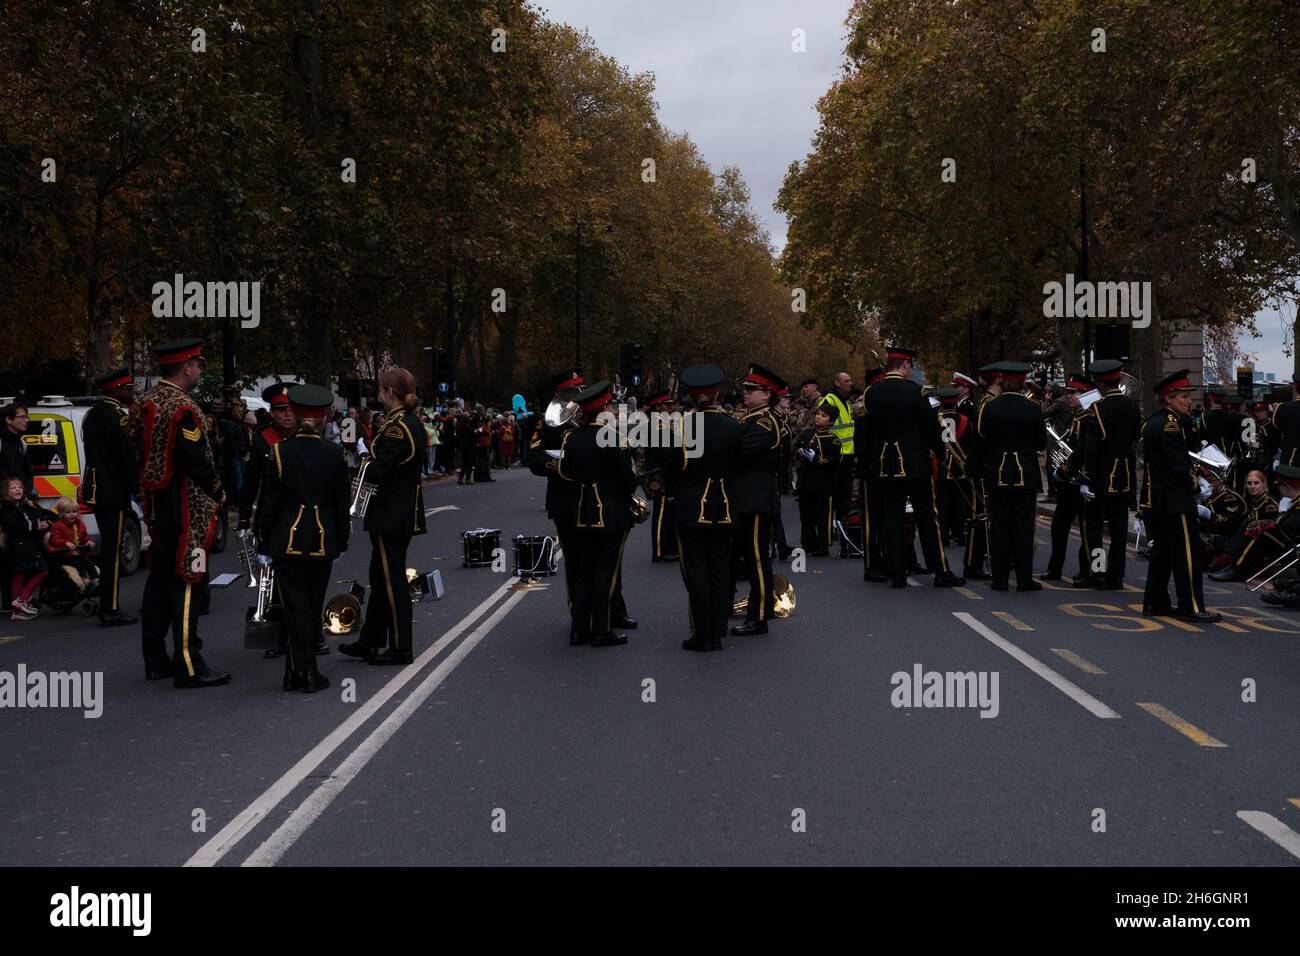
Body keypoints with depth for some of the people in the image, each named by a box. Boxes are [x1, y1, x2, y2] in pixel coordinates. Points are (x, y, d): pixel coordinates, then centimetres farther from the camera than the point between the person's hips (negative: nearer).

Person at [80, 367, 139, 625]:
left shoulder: (93, 413, 17)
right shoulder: (116, 416, -15)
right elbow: (128, 456, -17)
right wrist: (138, 488, -10)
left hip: (96, 490, 10)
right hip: (114, 493, -10)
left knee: (109, 547, 16)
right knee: (113, 549, -7)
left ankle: (108, 607, 22)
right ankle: (111, 611, -6)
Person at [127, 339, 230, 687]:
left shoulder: (143, 403, 10)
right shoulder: (183, 409, -19)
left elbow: (134, 448, 15)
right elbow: (197, 460, -21)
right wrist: (218, 493, -6)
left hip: (156, 508, 9)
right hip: (186, 511, -9)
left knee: (160, 580, 15)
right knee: (187, 582, -6)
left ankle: (155, 660, 22)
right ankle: (188, 666, -4)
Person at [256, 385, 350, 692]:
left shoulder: (279, 452, -7)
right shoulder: (335, 454, -5)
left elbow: (268, 501, -4)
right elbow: (343, 502, 1)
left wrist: (264, 539, 6)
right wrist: (342, 539, 11)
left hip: (287, 540, -1)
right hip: (323, 541, 1)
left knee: (296, 606, 2)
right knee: (313, 605, 11)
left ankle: (304, 671, -4)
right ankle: (298, 669, 17)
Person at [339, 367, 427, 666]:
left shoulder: (396, 428, -19)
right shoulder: (412, 423, 11)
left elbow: (377, 473, -23)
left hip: (391, 515, -10)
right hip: (404, 512, 10)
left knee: (391, 578, -1)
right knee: (381, 576, 17)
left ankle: (400, 648, 6)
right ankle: (371, 642, 26)